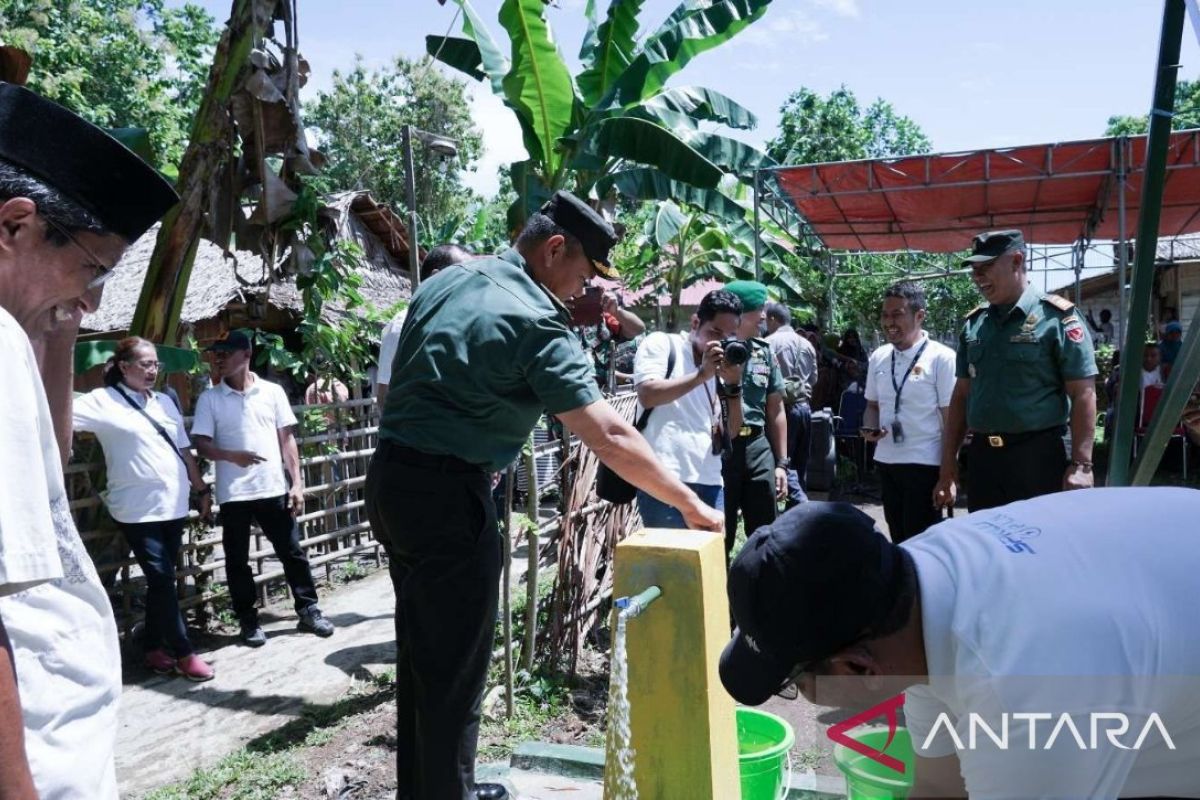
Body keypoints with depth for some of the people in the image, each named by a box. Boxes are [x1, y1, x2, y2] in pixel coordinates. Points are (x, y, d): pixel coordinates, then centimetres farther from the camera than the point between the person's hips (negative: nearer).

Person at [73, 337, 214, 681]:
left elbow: (184, 450, 17)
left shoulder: (165, 402, 13)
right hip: (138, 509, -6)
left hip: (173, 505, 6)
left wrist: (201, 489, 17)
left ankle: (153, 647, 23)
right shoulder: (102, 400, -4)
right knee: (162, 579, -5)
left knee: (161, 580, 11)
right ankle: (184, 652, 2)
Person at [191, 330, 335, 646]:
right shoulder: (209, 399, 2)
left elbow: (287, 439, 4)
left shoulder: (273, 392, 3)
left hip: (273, 489, 0)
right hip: (233, 493, 0)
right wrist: (232, 456, -22)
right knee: (237, 560, 7)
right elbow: (201, 445, -2)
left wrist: (296, 483, -2)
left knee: (292, 552, 6)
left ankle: (308, 610, 18)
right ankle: (248, 621, 20)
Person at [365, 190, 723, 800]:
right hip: (447, 495, -9)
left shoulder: (445, 281, 9)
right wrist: (691, 506, -10)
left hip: (389, 476, 9)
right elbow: (609, 437, -18)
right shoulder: (536, 323, -16)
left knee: (421, 651, 19)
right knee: (457, 665, 4)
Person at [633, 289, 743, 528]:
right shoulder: (661, 344, 3)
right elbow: (647, 396, -12)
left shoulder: (721, 368, 18)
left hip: (710, 482, 6)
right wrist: (701, 375, -13)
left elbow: (733, 431, 11)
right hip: (666, 480, -6)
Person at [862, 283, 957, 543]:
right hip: (886, 461, 6)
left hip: (925, 464, -6)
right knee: (898, 539, 17)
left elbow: (952, 418, -9)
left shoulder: (941, 358, -10)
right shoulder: (878, 357, 7)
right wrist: (870, 427, -4)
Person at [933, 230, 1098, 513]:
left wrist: (1080, 465, -16)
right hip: (982, 458, 6)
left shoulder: (1056, 318, -6)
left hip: (1039, 458, -5)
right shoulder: (973, 324, 11)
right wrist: (947, 467, 9)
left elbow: (1083, 394, -9)